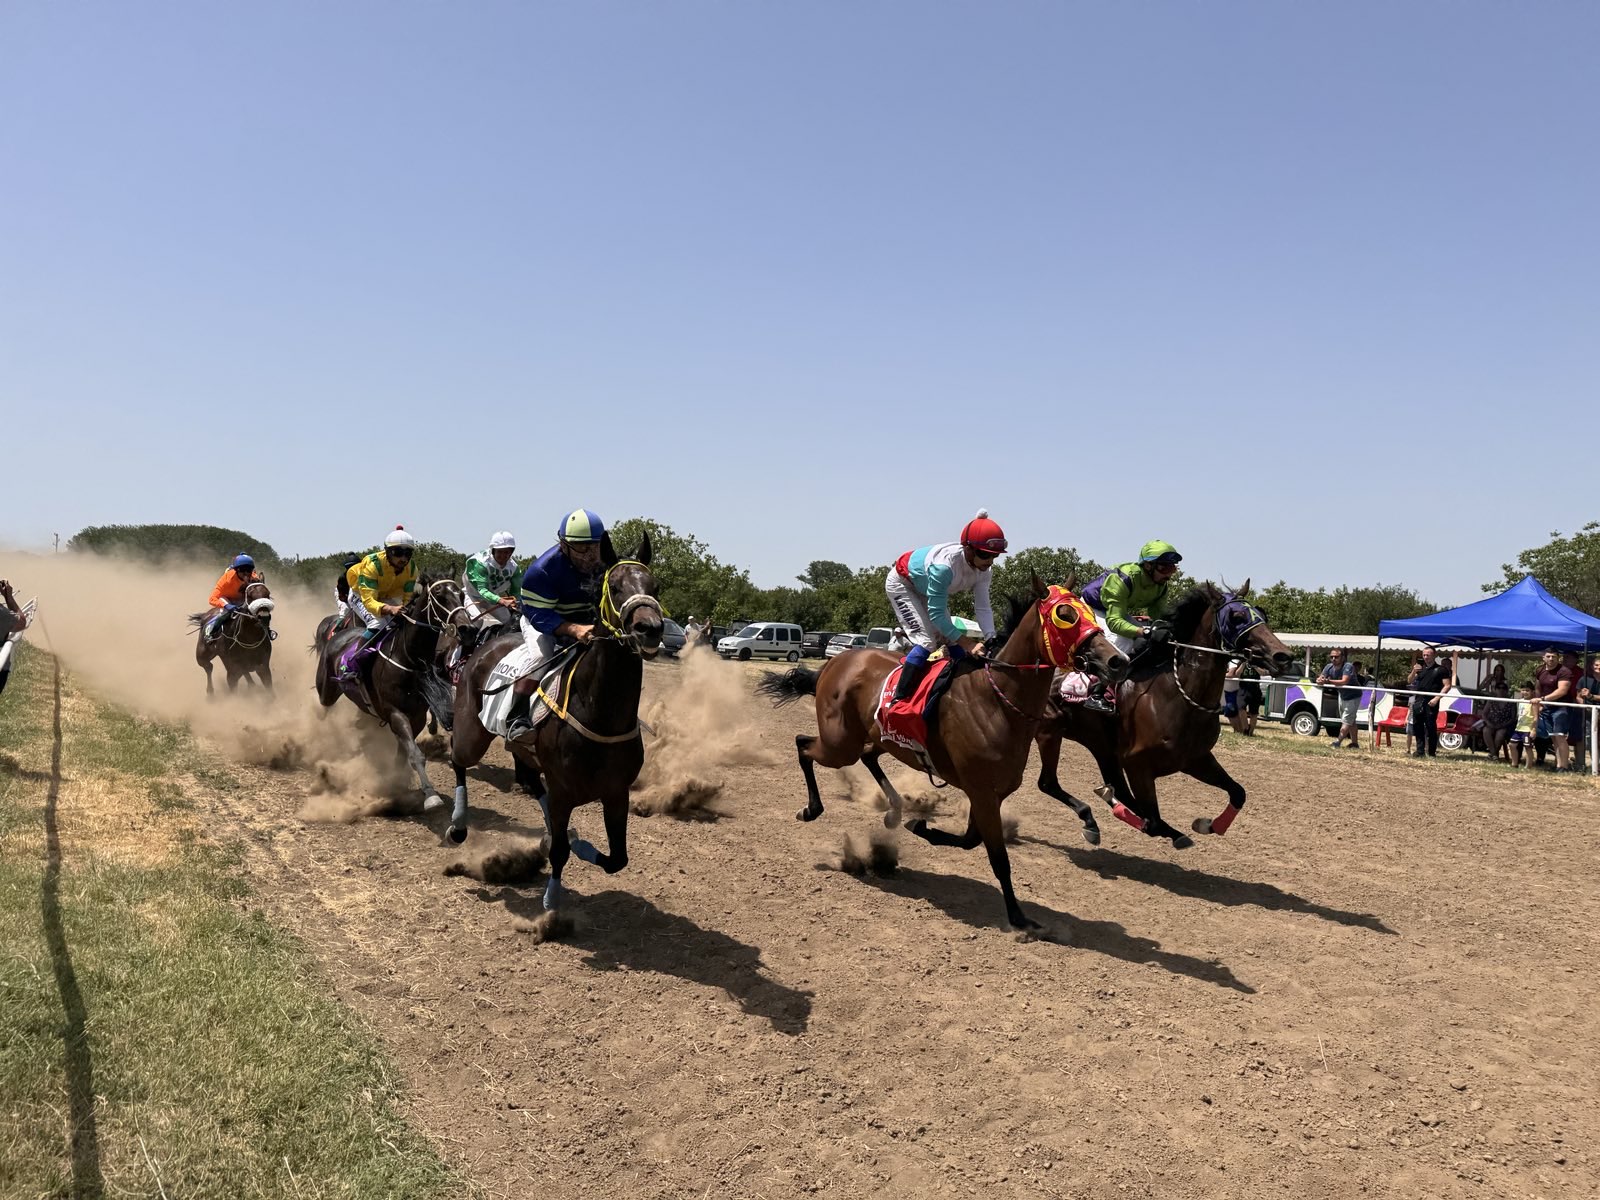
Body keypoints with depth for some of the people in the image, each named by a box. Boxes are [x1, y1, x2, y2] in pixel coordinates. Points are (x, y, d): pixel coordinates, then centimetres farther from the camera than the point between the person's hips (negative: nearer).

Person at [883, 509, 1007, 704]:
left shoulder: (982, 570, -21)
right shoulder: (944, 565, -43)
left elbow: (983, 608, -19)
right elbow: (936, 614, -39)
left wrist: (992, 640, -34)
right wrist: (966, 643, -39)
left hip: (925, 590, 8)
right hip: (901, 584, -8)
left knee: (952, 639, 0)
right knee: (927, 640, -18)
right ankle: (898, 699, -15)